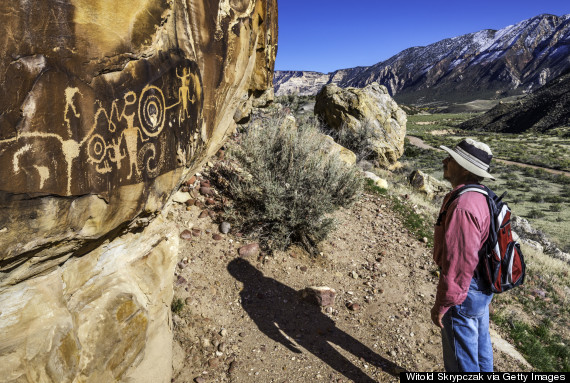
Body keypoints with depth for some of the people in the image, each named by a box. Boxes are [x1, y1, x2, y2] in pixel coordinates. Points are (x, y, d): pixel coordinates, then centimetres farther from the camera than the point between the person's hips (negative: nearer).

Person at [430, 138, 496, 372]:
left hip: (464, 292, -9)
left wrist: (441, 304, -18)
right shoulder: (481, 196, 2)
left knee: (461, 360, 10)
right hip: (482, 287, 10)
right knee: (480, 346, 27)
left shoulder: (463, 207, -30)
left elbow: (459, 264, -29)